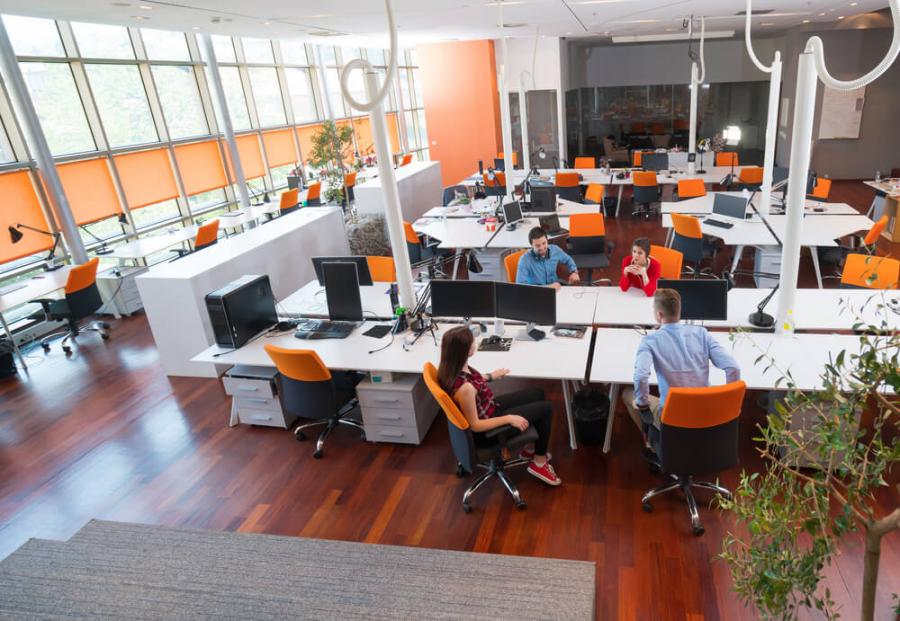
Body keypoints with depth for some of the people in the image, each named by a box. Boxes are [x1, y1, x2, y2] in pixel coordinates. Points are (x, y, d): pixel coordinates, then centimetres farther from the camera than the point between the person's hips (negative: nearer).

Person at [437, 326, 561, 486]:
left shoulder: (452, 368, -14)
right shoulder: (464, 388, -38)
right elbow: (475, 425, -26)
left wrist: (490, 376, 15)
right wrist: (509, 418, -21)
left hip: (489, 408, 8)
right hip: (488, 424, -8)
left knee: (537, 393, 18)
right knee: (546, 408, 1)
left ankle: (530, 448, 35)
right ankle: (539, 463, 20)